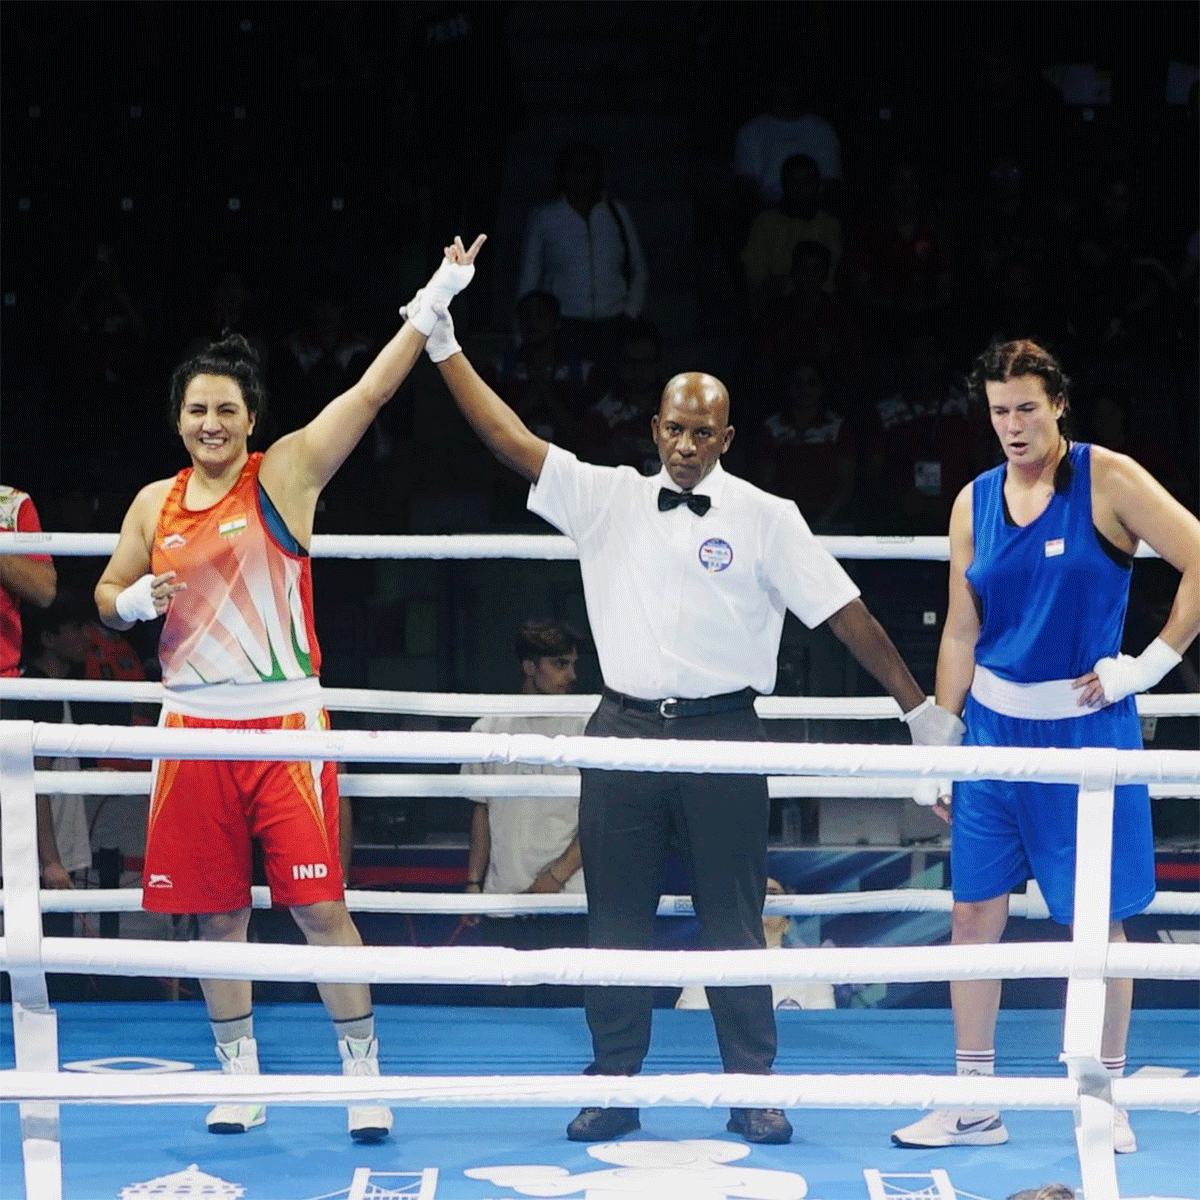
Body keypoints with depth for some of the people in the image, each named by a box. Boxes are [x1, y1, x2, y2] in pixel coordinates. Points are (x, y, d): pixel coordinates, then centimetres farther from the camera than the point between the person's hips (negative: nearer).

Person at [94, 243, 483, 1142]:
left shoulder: (285, 475, -2)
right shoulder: (155, 505, 9)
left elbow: (369, 394, -11)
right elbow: (107, 596, 20)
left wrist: (431, 306, -18)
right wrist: (133, 601, -4)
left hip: (284, 723, -4)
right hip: (196, 727, 4)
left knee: (319, 906, -5)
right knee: (218, 914, 8)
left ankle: (364, 1071, 4)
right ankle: (240, 1077, 19)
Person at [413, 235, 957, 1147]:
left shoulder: (766, 519, 1)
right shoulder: (609, 499, 7)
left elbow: (845, 613, 1)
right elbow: (509, 438, 2)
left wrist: (921, 708, 0)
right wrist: (445, 341, -4)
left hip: (723, 733, -2)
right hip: (626, 728, 2)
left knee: (734, 919, 2)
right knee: (616, 918, 5)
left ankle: (753, 1090, 11)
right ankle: (614, 1087, 14)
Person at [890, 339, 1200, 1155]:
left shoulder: (1107, 480, -9)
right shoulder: (975, 503, 5)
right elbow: (961, 633, 9)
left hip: (1086, 725, -4)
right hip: (995, 724, 4)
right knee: (974, 910, 4)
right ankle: (973, 1104, 13)